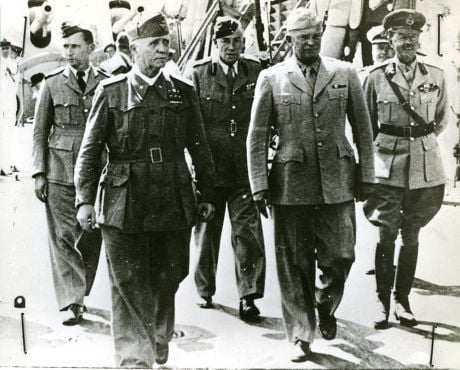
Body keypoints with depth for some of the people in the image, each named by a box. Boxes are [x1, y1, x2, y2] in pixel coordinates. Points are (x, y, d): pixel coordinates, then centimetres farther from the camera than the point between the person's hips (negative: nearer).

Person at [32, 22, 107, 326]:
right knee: (63, 238, -3)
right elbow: (40, 131, 7)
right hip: (60, 172, 0)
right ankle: (71, 304, 2)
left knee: (91, 238, 7)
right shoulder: (52, 83, 6)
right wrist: (39, 173, 0)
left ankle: (80, 295, 25)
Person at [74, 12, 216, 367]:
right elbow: (90, 149, 2)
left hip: (175, 205, 3)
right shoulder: (111, 92, 1)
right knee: (130, 289, 2)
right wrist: (85, 199, -5)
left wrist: (207, 195, 12)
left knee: (167, 283, 13)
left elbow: (199, 147, 11)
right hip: (124, 206, -2)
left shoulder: (184, 91, 7)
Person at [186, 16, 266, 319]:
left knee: (248, 232, -4)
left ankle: (249, 296, 5)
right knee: (207, 233, 12)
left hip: (245, 170, 0)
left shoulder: (257, 72, 4)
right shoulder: (198, 74, 0)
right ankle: (205, 292, 28)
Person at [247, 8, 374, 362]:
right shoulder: (271, 78, 1)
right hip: (291, 183, -1)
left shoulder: (346, 73, 6)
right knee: (295, 264, 5)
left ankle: (326, 305, 34)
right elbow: (257, 136, 1)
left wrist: (366, 174, 6)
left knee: (340, 256, 2)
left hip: (338, 181, 1)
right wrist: (259, 185, -3)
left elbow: (363, 128, 10)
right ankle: (301, 335, 21)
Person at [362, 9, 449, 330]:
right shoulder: (377, 77, -2)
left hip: (425, 167, 2)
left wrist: (423, 139, 11)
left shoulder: (436, 76, 3)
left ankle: (403, 299, 22)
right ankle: (383, 301, 12)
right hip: (388, 166, -2)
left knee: (411, 235, 11)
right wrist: (377, 149, 7)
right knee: (387, 234, 0)